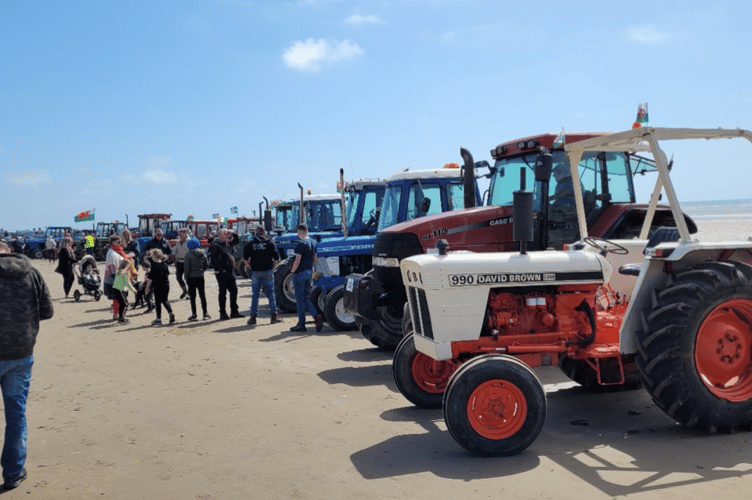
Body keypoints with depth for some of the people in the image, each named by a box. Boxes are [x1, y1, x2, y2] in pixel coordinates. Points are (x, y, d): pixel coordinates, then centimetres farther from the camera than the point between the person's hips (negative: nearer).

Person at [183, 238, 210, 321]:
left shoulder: (188, 255, -12)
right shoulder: (202, 254, 3)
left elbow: (186, 268, -12)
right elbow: (206, 265, 7)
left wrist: (186, 277, -1)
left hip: (192, 277, -4)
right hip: (200, 277, 4)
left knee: (192, 296, 2)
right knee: (202, 295, 11)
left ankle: (194, 315, 2)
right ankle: (205, 313, 13)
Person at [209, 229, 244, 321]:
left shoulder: (228, 243, 11)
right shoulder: (215, 246, -12)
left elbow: (236, 239, 29)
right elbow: (214, 261, -18)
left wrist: (232, 233, 10)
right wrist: (222, 270, -19)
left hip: (230, 272, 8)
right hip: (222, 273, -8)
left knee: (234, 291, 8)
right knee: (223, 293, -1)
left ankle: (234, 311, 17)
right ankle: (222, 313, 8)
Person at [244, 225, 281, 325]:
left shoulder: (250, 244, 2)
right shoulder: (270, 243, 2)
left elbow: (245, 259, -1)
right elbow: (276, 259, -2)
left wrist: (251, 268, 10)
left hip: (255, 272, 0)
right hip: (268, 272, 0)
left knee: (255, 295, 7)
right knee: (270, 294, 6)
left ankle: (253, 317, 8)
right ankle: (274, 315, 4)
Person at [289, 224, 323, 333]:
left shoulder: (301, 244, -16)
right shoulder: (313, 243, 10)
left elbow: (297, 261, -20)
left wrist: (292, 271, -6)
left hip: (300, 273, -8)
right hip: (309, 273, 8)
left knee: (300, 299, 0)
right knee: (306, 298, 14)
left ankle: (301, 325, 5)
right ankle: (316, 316, -6)